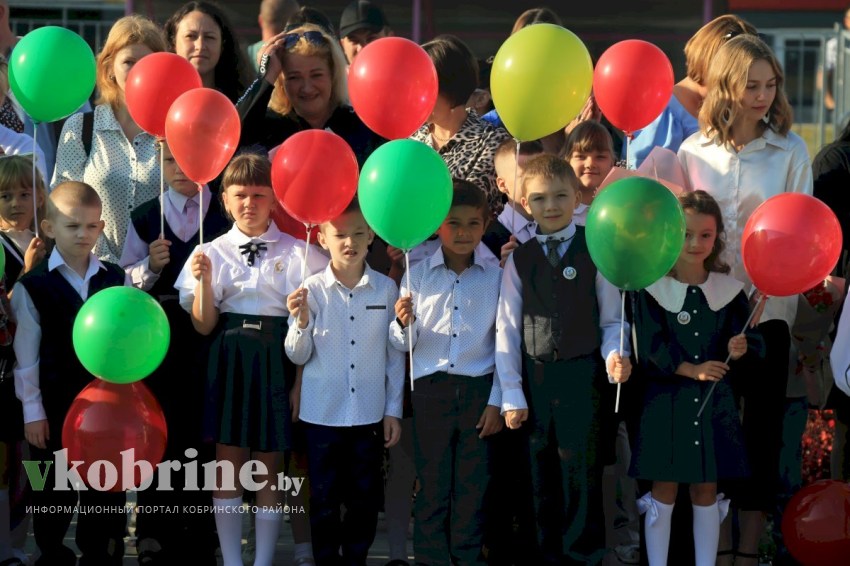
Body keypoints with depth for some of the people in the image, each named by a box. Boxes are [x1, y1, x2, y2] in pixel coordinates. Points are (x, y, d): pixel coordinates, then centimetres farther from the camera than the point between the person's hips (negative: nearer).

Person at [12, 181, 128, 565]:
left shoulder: (115, 279, 3)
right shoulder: (33, 286, -7)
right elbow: (26, 355, -5)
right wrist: (32, 411, -6)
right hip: (56, 405, -3)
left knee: (108, 488, 9)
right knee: (54, 491, 8)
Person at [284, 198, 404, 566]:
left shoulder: (386, 289, -2)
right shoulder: (312, 290, -6)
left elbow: (394, 354, 5)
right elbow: (298, 356, -4)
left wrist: (393, 410, 5)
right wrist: (301, 322, -23)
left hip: (369, 413, 1)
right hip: (321, 412, -1)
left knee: (365, 500, 10)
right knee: (324, 500, 7)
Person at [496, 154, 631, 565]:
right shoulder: (519, 258, 6)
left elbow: (612, 319, 4)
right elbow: (507, 327, 5)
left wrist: (615, 355, -16)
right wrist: (511, 395, 0)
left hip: (582, 374, -2)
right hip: (534, 375, 2)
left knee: (581, 472, 0)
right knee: (539, 474, 9)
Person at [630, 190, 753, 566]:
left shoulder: (729, 289, 3)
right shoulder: (652, 289, -4)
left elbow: (740, 342, 2)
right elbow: (650, 349, -10)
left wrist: (738, 351, -21)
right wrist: (691, 369, -20)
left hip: (715, 402, 2)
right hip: (666, 401, -2)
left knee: (706, 492, 8)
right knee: (664, 492, 3)